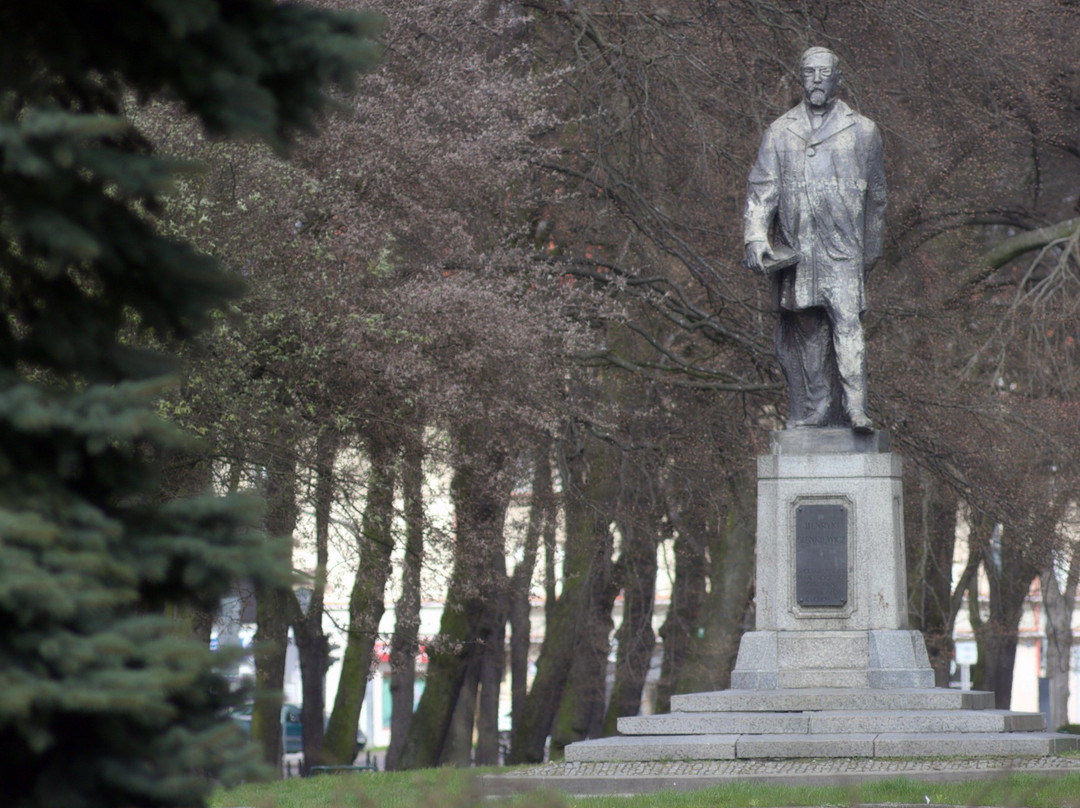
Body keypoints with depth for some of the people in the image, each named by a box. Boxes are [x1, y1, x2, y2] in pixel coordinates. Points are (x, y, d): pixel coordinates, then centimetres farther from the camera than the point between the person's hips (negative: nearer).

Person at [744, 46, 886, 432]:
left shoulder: (862, 131, 9)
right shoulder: (780, 132, 11)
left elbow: (875, 195, 17)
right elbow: (762, 189, 4)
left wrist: (871, 249, 19)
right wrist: (755, 238, -11)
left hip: (842, 250, -2)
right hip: (793, 251, 2)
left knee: (847, 324, -16)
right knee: (804, 333, 3)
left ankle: (855, 410, -22)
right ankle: (812, 411, 11)